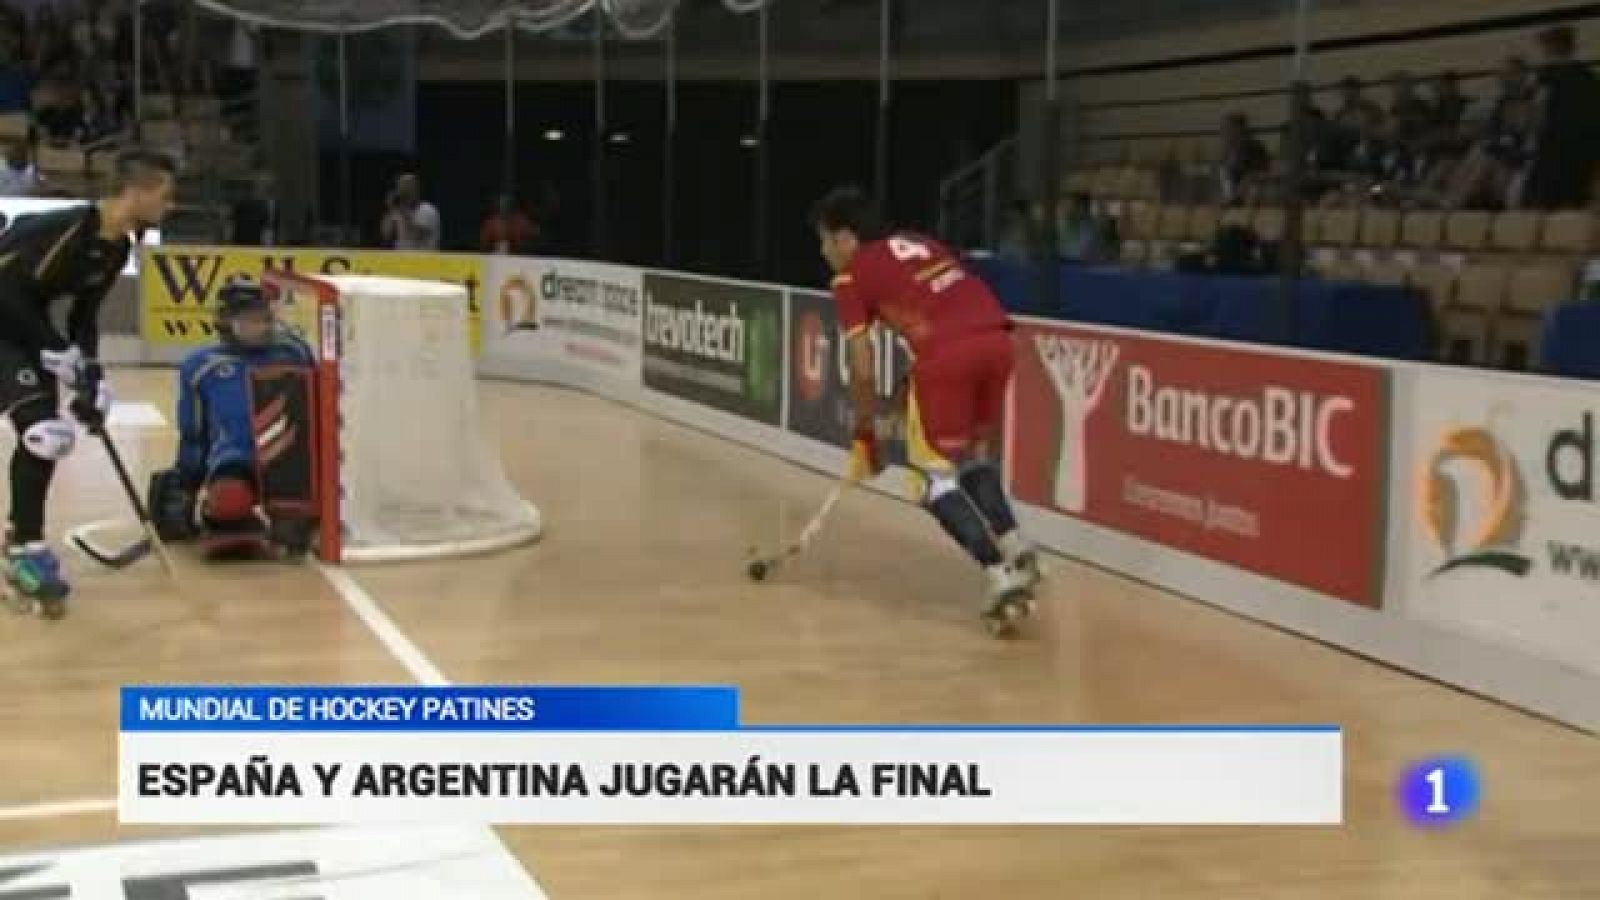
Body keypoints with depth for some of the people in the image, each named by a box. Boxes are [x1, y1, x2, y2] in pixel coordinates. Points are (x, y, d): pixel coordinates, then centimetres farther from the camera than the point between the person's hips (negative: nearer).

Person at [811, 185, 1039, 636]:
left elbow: (862, 370, 8)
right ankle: (1014, 548, 12)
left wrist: (865, 434, 20)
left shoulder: (851, 278, 11)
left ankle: (1001, 574, -6)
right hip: (996, 337, 6)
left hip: (947, 352, -6)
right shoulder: (919, 243, 29)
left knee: (935, 475, 8)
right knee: (975, 457, 27)